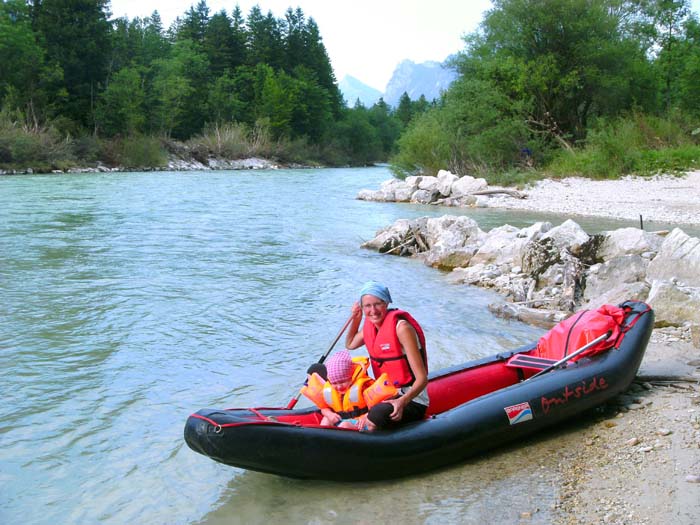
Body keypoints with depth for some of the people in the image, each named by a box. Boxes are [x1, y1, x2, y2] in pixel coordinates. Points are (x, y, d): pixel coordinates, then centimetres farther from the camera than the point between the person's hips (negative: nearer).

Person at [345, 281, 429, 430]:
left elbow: (422, 379, -23)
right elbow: (350, 345, 26)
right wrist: (356, 319, 9)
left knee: (378, 415, -36)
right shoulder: (370, 325, 2)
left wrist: (402, 401, -40)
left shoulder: (401, 327, -21)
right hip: (384, 394, 8)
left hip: (412, 400, -8)